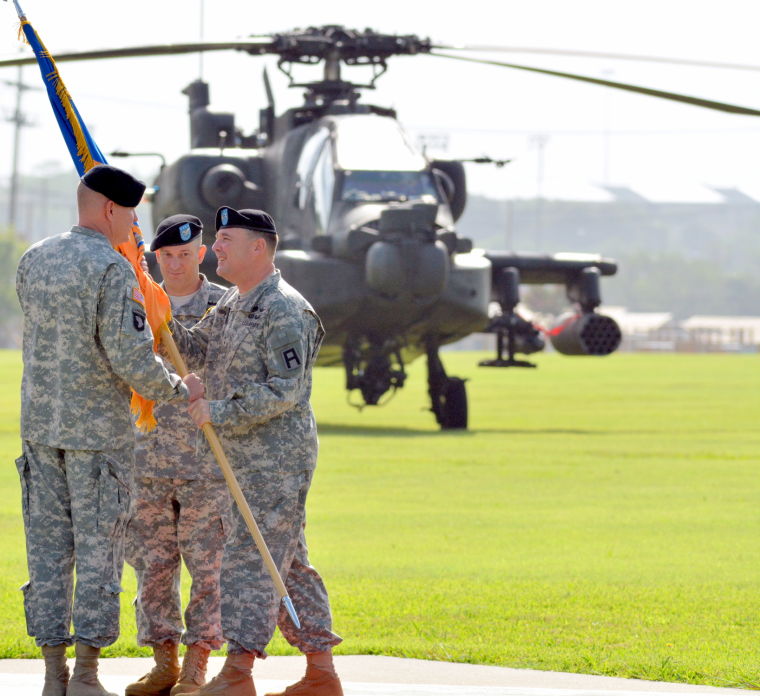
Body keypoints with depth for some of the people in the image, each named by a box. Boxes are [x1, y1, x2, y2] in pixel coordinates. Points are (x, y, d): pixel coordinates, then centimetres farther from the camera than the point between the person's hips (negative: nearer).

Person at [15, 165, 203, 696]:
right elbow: (131, 358, -19)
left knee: (47, 545, 8)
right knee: (98, 549, 0)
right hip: (99, 430, -6)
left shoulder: (33, 260, 8)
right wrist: (180, 389, -3)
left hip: (39, 423, 6)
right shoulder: (112, 268, -14)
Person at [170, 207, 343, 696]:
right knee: (288, 562, 11)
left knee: (251, 556, -13)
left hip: (278, 453, -10)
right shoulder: (234, 303, 16)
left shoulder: (284, 311, -15)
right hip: (246, 455, 10)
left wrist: (221, 413, -20)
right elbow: (197, 348, 17)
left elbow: (285, 390, -20)